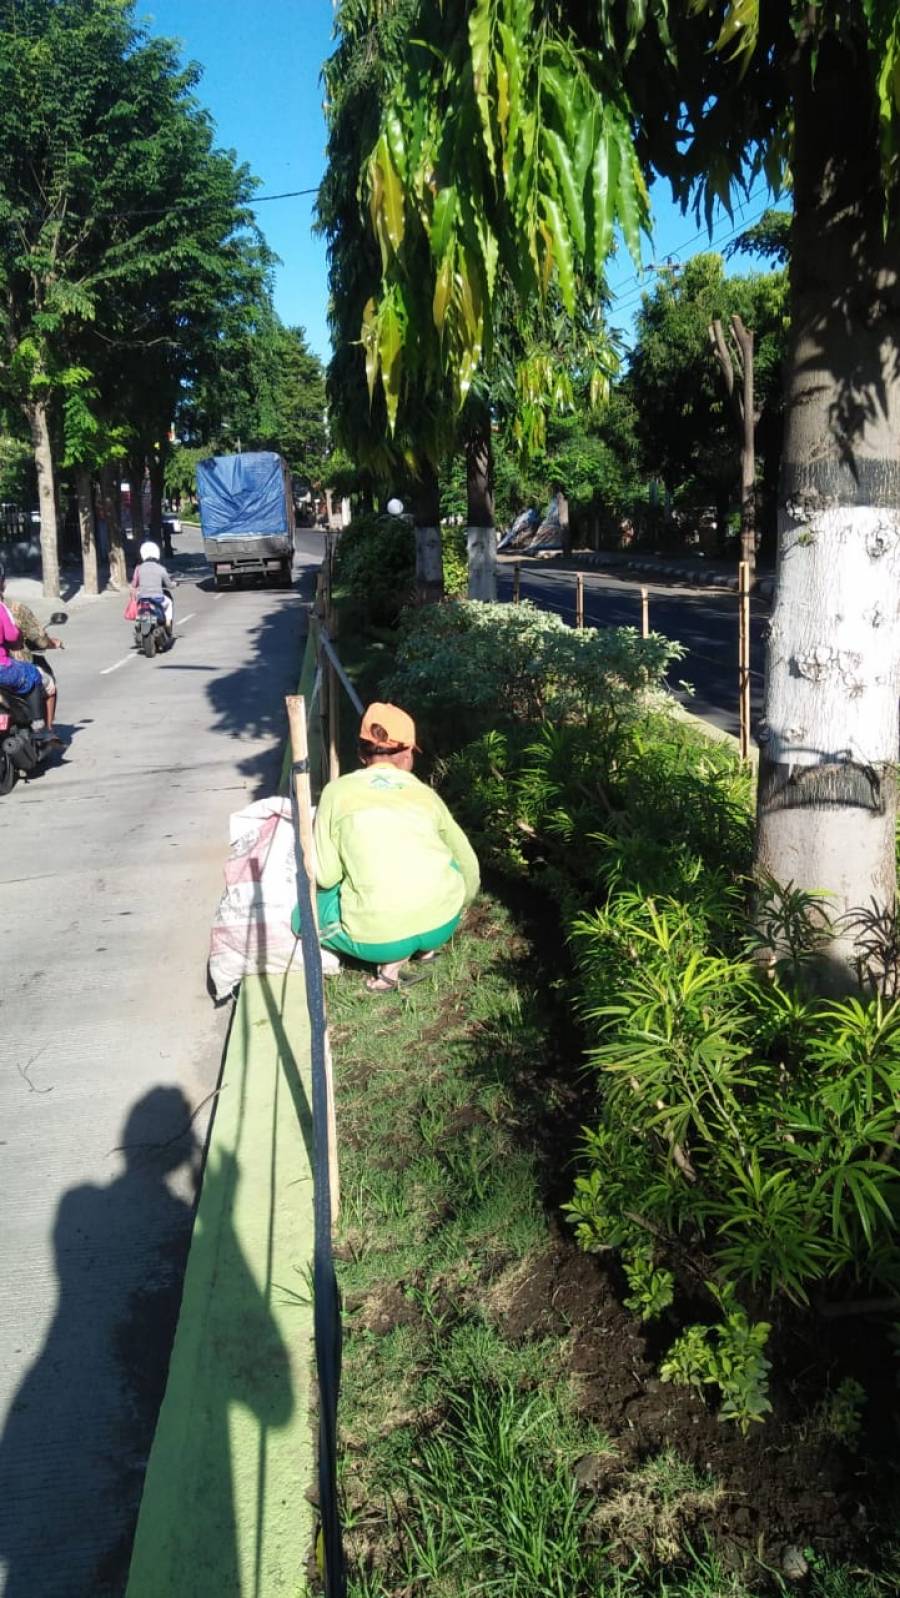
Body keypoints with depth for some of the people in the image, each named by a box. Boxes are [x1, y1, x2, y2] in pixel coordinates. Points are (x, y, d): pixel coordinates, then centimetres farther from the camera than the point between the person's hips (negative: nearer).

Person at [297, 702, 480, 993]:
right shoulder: (426, 794, 14)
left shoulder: (337, 791, 6)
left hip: (378, 939, -4)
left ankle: (391, 957, 5)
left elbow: (325, 876, 2)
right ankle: (426, 946, 18)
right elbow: (468, 864, 23)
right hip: (442, 923, 4)